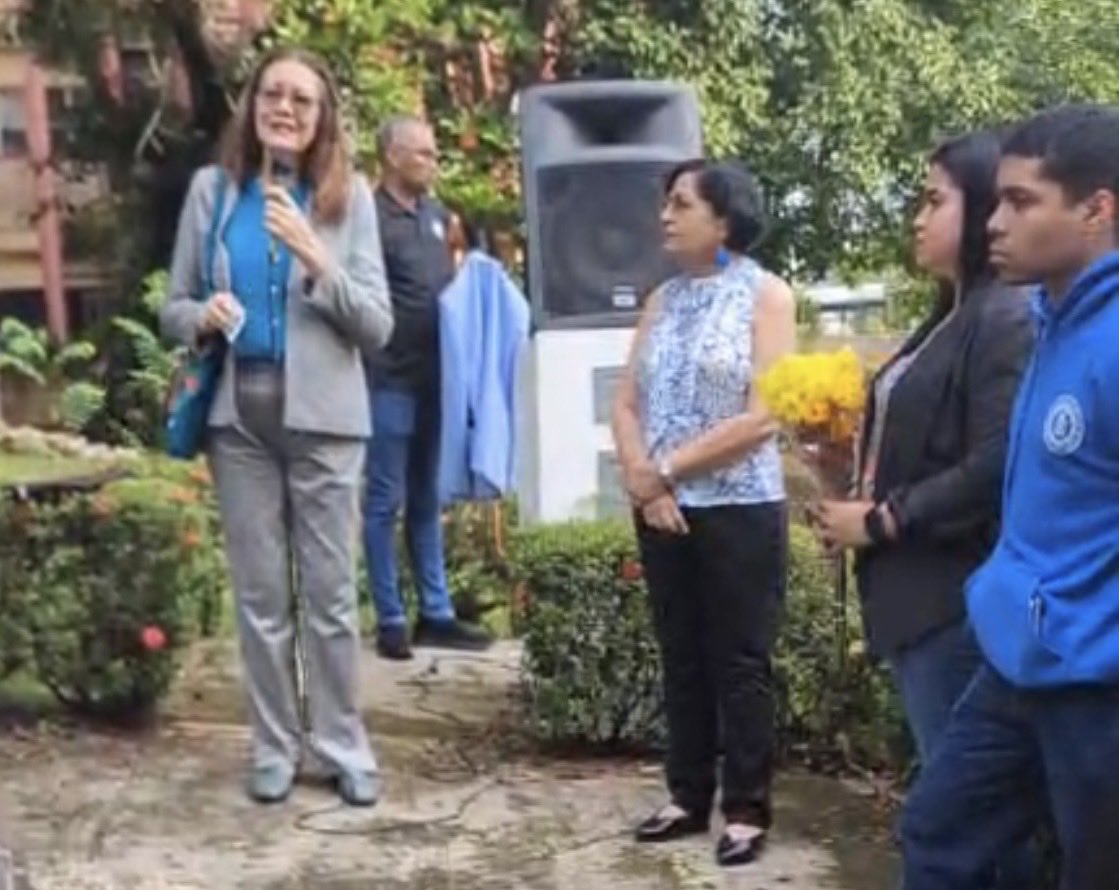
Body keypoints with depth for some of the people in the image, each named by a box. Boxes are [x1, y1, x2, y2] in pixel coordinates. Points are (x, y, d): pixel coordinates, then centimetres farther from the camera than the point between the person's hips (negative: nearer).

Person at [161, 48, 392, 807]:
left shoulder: (349, 195, 0)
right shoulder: (213, 190, 5)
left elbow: (377, 328, -4)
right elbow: (173, 308, 9)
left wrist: (316, 259, -17)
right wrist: (203, 318, -14)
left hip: (323, 414, -1)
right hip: (239, 413, 2)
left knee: (330, 591, 5)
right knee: (260, 592, 9)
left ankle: (344, 744, 19)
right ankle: (275, 745, 22)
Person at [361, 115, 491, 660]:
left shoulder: (437, 215, 14)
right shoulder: (371, 218, -9)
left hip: (436, 378, 7)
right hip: (390, 380, -7)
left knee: (428, 500, 13)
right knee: (386, 502, 2)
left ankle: (436, 614, 21)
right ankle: (390, 621, 9)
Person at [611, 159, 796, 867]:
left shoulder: (767, 295, -5)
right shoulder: (663, 300, 10)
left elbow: (763, 417, -14)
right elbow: (627, 403, 7)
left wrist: (666, 469, -12)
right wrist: (642, 480, -10)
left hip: (740, 511, -5)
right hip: (664, 511, 5)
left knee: (740, 663, 3)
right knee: (682, 660, 12)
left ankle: (749, 808, 14)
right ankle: (689, 796, 24)